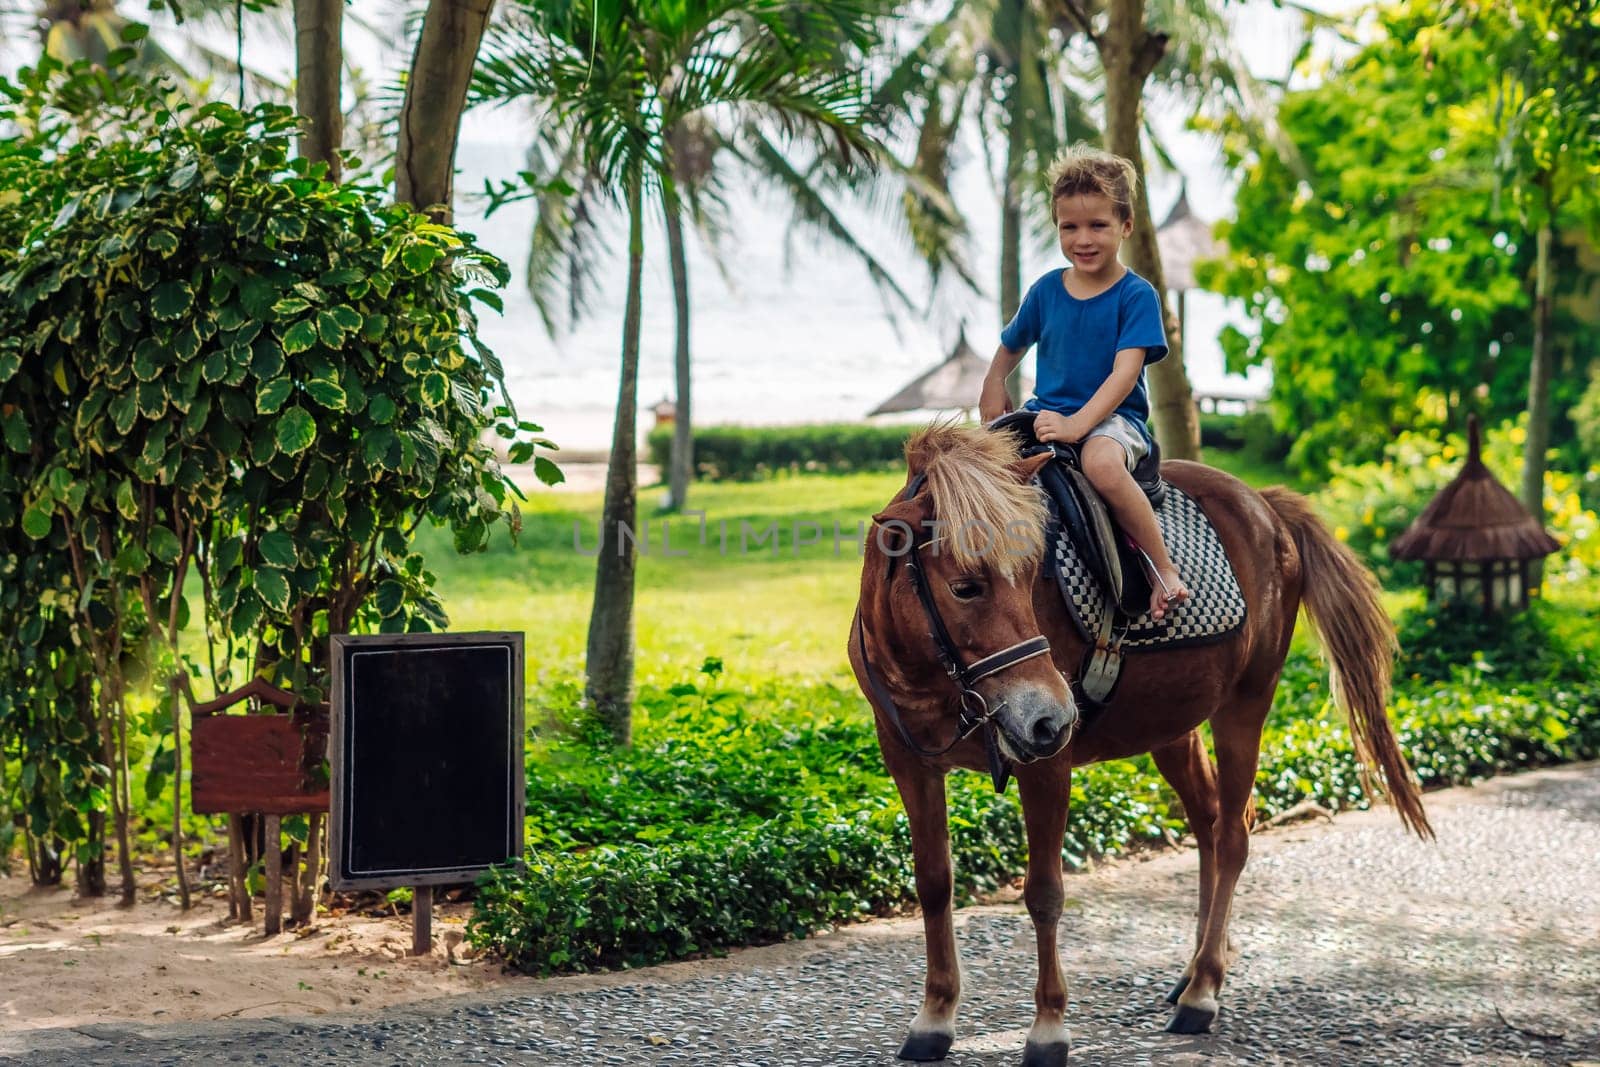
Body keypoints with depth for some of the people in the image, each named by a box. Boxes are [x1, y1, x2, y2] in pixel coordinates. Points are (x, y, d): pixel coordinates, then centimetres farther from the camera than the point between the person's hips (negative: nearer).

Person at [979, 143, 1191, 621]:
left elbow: (1125, 373, -17)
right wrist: (993, 388, 13)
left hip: (1114, 419, -5)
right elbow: (1011, 345, 27)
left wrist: (1078, 424, -28)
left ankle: (1164, 570, -28)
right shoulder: (1046, 291, 8)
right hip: (1046, 414, 6)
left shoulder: (1136, 296, -7)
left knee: (1101, 462, -40)